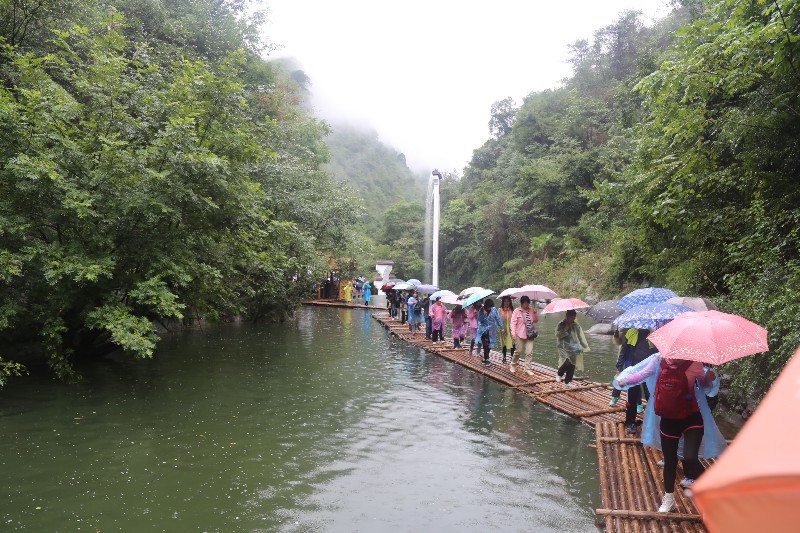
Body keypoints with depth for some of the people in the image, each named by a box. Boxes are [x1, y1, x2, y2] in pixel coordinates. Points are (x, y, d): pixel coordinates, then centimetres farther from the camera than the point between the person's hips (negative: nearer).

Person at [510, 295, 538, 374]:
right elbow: (513, 322, -8)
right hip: (520, 335, -3)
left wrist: (535, 314, -4)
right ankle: (513, 365, 29)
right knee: (519, 351, 6)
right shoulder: (517, 311, -6)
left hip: (530, 335, 4)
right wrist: (513, 333, -14)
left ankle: (528, 369, 6)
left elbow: (536, 320, 15)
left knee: (529, 352, -2)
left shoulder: (531, 310, 7)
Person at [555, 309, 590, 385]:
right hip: (564, 348, -4)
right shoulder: (561, 324, -4)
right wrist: (565, 329, -19)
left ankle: (567, 382, 17)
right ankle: (559, 374, 9)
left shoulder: (576, 325, 6)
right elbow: (558, 335, -12)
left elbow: (581, 337, 10)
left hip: (573, 348, 4)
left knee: (572, 366, 2)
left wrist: (585, 347, 4)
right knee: (567, 363, -20)